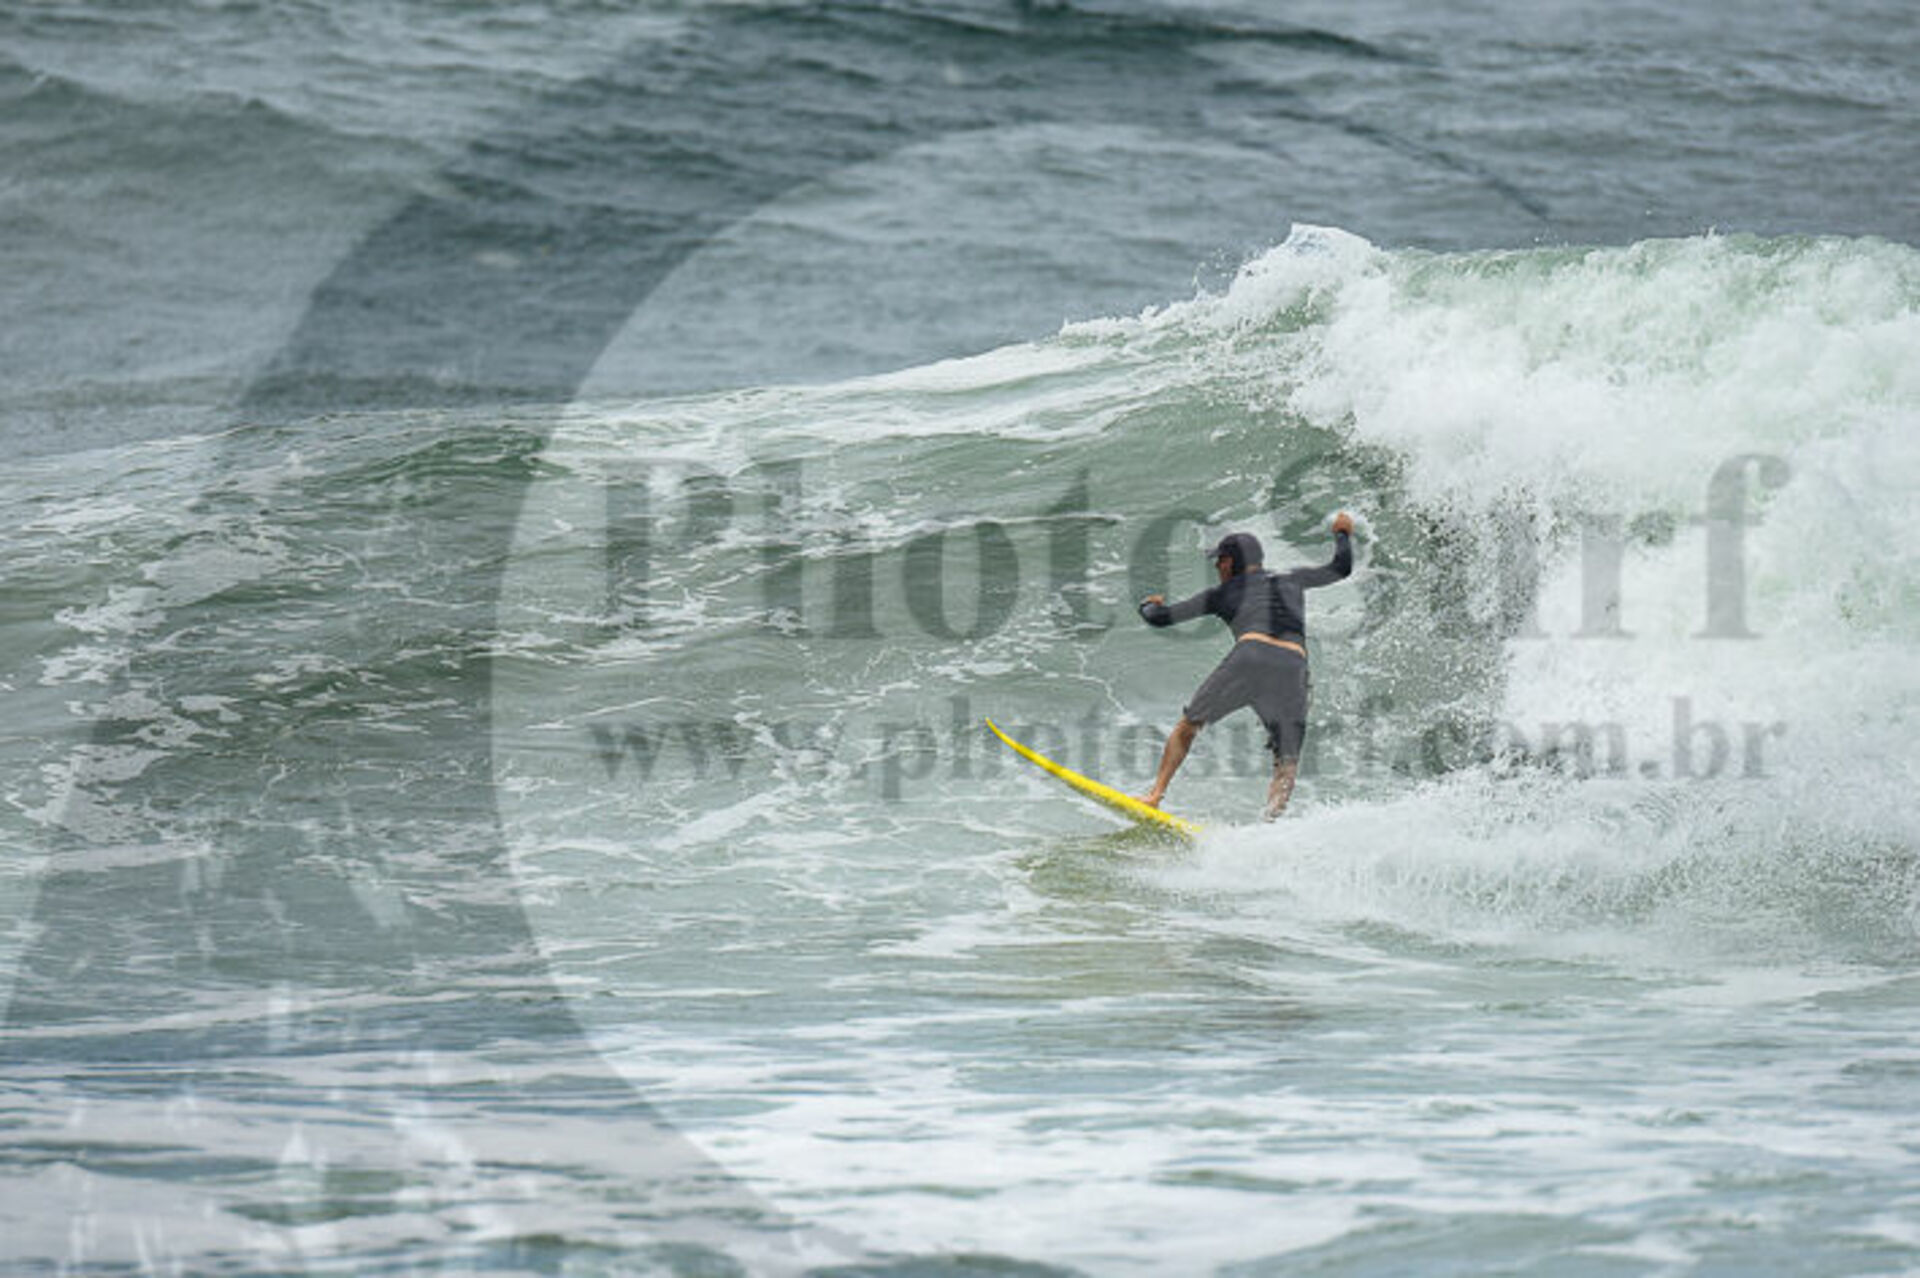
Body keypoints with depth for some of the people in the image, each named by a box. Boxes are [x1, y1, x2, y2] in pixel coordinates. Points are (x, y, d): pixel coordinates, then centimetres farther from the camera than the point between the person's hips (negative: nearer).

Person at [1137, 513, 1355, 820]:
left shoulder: (1222, 593, 23)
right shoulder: (1292, 581, 30)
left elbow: (1160, 618, 26)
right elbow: (1341, 569, 43)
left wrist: (1148, 605, 50)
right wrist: (1342, 534, 62)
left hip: (1251, 656, -2)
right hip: (1293, 668, 2)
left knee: (1190, 723, 18)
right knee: (1287, 764, 7)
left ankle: (1155, 795, 11)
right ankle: (1271, 821, -18)